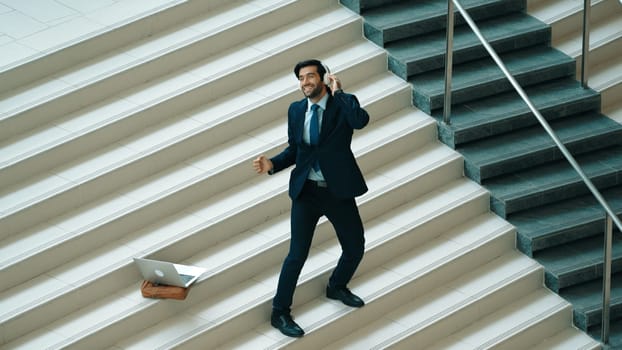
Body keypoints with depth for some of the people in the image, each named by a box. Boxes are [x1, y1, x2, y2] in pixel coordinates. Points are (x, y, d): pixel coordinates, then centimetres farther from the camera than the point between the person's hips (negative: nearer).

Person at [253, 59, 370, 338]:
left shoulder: (343, 103, -6)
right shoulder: (296, 110, 4)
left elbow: (360, 121, -29)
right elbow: (293, 149, 12)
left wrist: (337, 92, -21)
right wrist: (272, 164, -6)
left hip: (338, 192, 0)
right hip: (306, 192, 0)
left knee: (355, 248, 14)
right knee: (297, 254, -4)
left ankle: (337, 287, 44)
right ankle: (280, 312, 9)